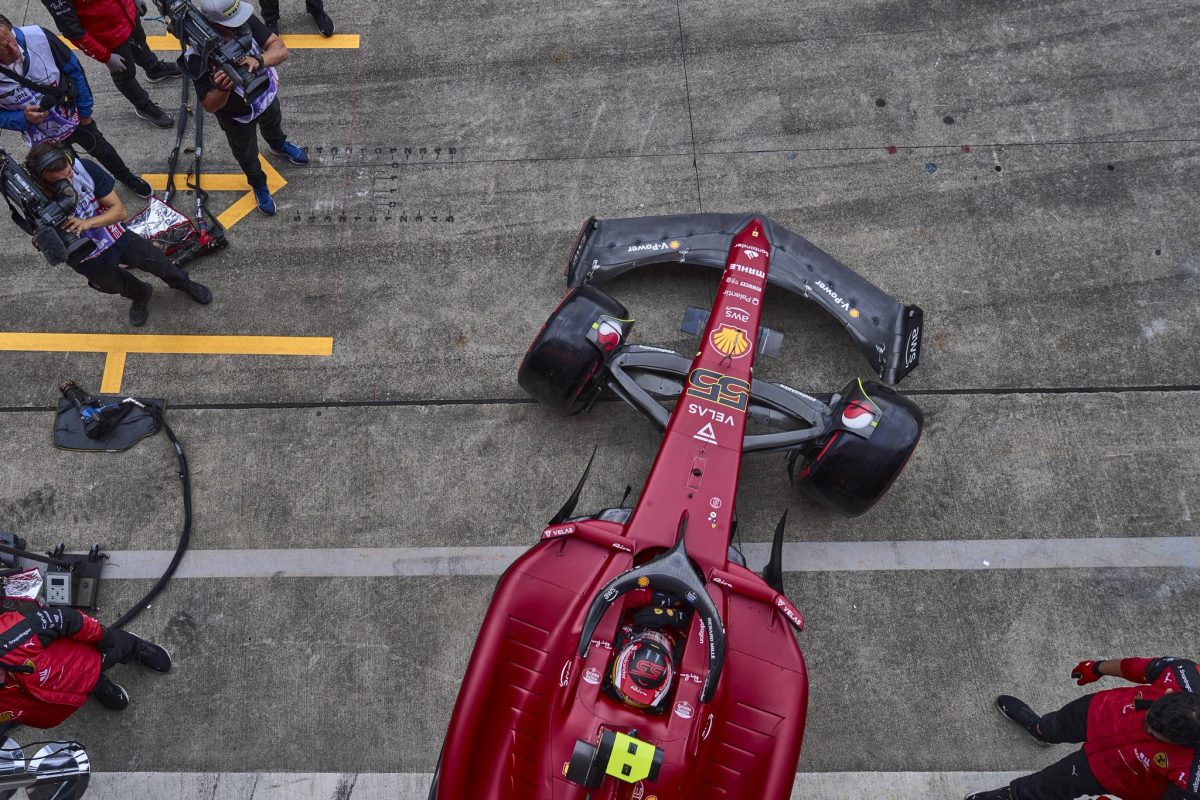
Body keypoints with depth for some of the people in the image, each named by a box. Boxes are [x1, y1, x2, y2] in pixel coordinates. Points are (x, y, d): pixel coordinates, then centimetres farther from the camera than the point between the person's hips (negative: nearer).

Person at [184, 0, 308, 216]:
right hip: (238, 116, -3)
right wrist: (222, 90, -53)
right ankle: (258, 185, 58)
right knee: (247, 154, 25)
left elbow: (280, 50, -32)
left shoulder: (245, 19, -31)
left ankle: (279, 145, 72)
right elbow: (209, 106, -30)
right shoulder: (197, 56, -37)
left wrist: (259, 60, -53)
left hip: (267, 94, 3)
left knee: (273, 125, 36)